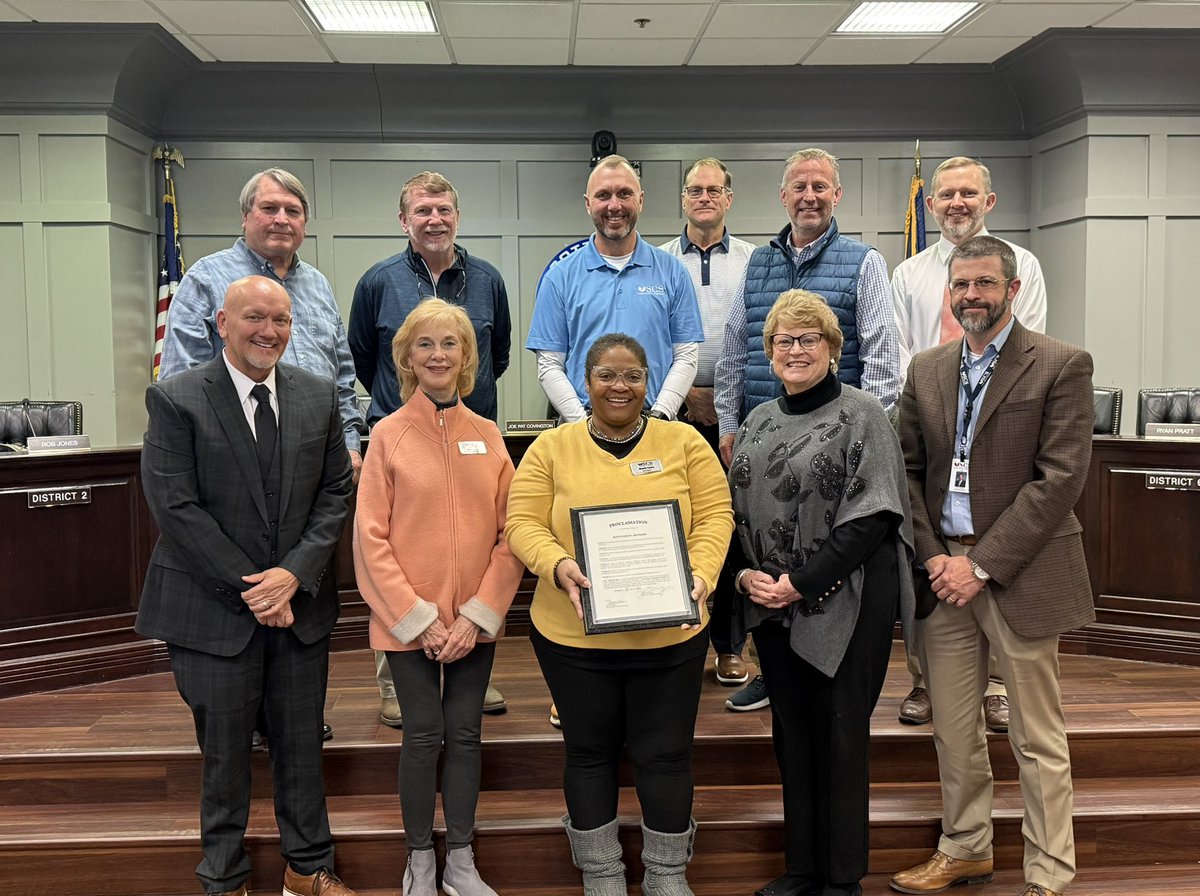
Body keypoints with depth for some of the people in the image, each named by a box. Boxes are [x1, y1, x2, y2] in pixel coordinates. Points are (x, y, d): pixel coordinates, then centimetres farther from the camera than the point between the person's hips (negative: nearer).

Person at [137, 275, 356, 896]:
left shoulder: (319, 396, 4)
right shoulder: (175, 400, -8)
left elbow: (335, 493, 3)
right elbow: (175, 507, -13)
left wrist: (294, 573, -11)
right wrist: (249, 589, -14)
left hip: (300, 603, 3)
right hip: (214, 608, -3)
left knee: (302, 744, 14)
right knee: (224, 751, 11)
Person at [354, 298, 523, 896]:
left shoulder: (488, 436, 3)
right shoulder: (388, 435, -5)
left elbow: (509, 534, 2)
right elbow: (370, 538, -7)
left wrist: (479, 615, -7)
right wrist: (418, 618, -11)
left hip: (475, 621, 3)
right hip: (408, 621, -2)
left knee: (465, 733, 10)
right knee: (424, 735, 5)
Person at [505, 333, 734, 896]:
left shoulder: (684, 443, 3)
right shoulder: (551, 449, 1)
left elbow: (715, 515, 1)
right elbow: (523, 523, -3)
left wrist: (700, 575, -16)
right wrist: (558, 565, -22)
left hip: (671, 634, 0)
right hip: (574, 635, 0)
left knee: (665, 755, 9)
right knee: (590, 753, 13)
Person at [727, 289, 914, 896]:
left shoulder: (861, 416, -7)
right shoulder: (758, 423, 12)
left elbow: (872, 518, -15)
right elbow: (734, 510, 13)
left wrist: (801, 584, -17)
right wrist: (746, 573, -5)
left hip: (843, 605, -6)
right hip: (771, 606, 6)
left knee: (841, 736, 4)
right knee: (791, 732, 14)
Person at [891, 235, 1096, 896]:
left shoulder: (1062, 366, -5)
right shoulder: (926, 370, 11)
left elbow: (1060, 478, -12)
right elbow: (908, 470, 11)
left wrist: (982, 565, -15)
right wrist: (931, 556, -4)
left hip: (1019, 574, -4)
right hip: (941, 570, 5)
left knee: (1037, 740, 6)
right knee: (952, 729, 14)